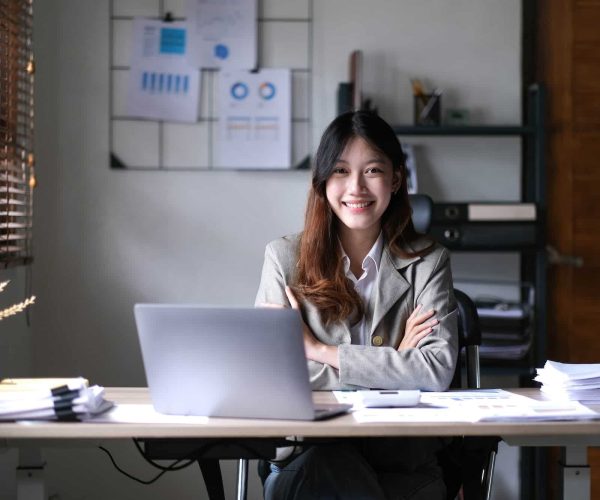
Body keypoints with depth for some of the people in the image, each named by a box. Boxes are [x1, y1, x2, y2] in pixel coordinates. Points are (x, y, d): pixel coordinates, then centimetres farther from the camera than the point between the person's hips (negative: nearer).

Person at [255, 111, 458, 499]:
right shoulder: (285, 257, 4)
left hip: (402, 462, -1)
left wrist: (318, 350, -11)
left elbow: (438, 370, -11)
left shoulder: (427, 262, 4)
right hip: (308, 449, 1)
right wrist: (393, 364, -8)